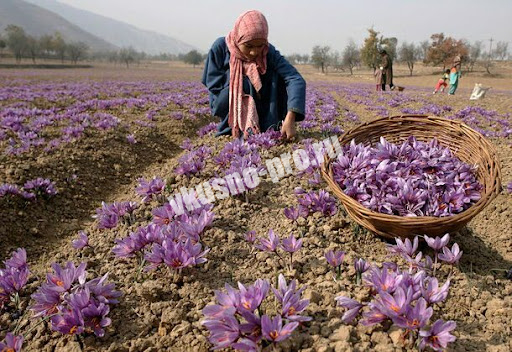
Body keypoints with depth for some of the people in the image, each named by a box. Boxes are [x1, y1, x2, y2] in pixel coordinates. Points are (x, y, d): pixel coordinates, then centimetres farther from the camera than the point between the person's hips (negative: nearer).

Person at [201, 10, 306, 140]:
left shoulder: (269, 53, -17)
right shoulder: (221, 47, -17)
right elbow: (212, 82, -13)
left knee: (277, 74, -19)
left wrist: (290, 118, -45)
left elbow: (296, 80, -29)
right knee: (244, 81, -29)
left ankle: (271, 128, -16)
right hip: (226, 109, -1)